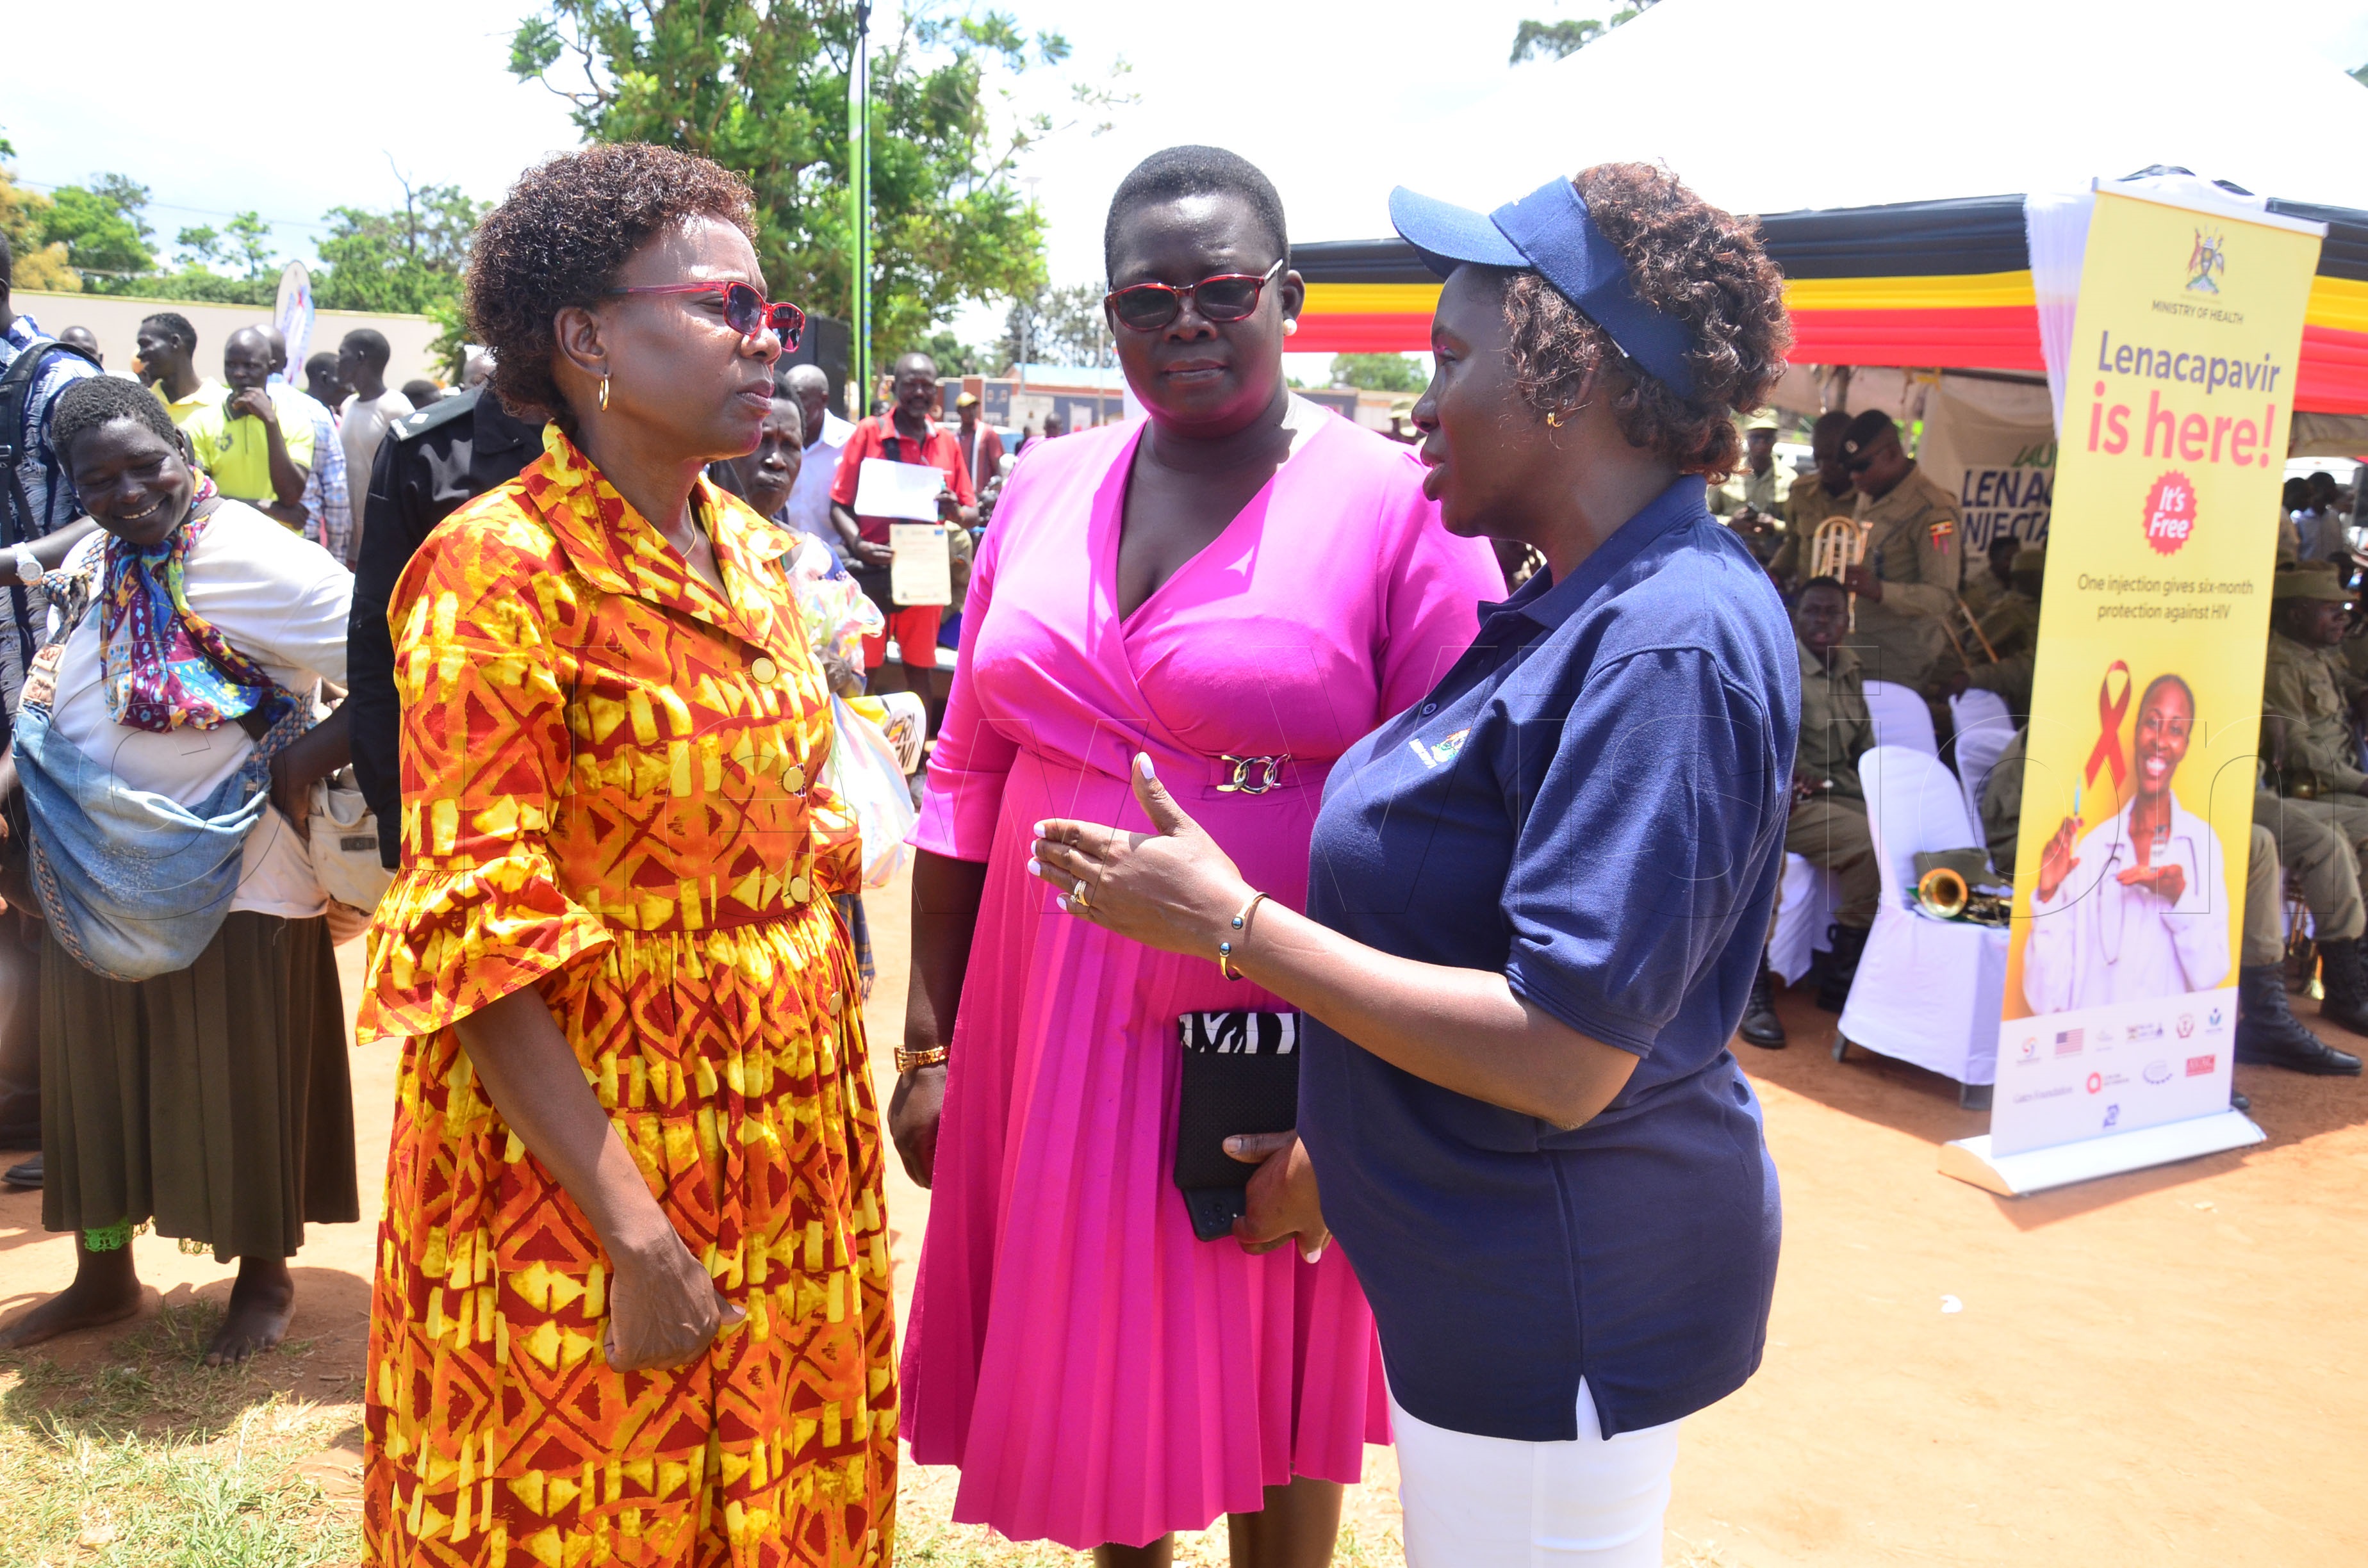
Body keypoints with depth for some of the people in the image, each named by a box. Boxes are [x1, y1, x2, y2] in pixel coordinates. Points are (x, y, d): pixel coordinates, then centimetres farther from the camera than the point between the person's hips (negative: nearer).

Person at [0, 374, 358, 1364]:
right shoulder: (86, 566, 7)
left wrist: (304, 761, -25)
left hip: (232, 886, -7)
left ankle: (265, 1275, 28)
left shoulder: (249, 558, -17)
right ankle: (104, 1276, 36)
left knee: (241, 1083, 8)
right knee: (96, 1077, 17)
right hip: (95, 883, 7)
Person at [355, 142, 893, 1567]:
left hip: (800, 1144, 6)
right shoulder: (501, 568, -15)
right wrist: (636, 1238, -19)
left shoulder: (753, 552, 6)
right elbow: (477, 944, -18)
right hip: (585, 1163, -6)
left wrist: (860, 1091, 10)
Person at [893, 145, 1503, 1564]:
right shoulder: (1046, 489, 5)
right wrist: (929, 1041, 8)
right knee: (1095, 1397, 20)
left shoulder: (1396, 506, -10)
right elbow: (968, 779, 8)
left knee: (1274, 1420, 16)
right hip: (1050, 1029, 4)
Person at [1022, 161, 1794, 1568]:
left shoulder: (1667, 643, -24)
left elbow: (1562, 1058, -27)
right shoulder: (1581, 609, 6)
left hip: (1563, 1305, -9)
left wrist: (1227, 921, -22)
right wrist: (1346, 1152, 16)